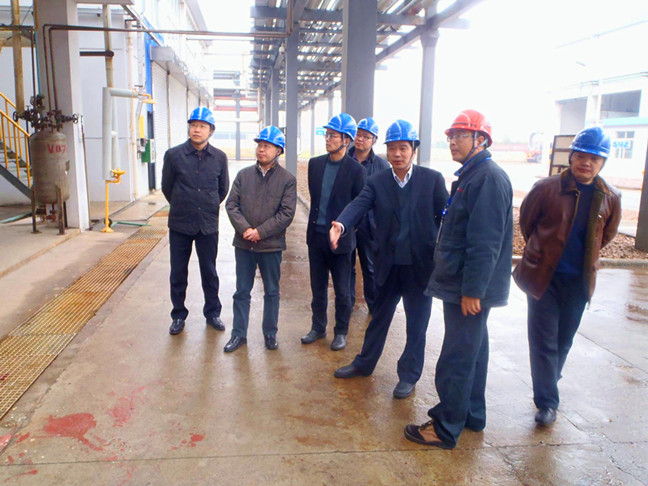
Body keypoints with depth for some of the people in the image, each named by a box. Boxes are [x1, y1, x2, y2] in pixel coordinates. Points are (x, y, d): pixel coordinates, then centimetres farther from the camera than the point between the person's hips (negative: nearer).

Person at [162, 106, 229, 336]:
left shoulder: (219, 157, -2)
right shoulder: (174, 155, -6)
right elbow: (166, 187, 6)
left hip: (208, 225, 1)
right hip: (179, 225, -1)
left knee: (209, 272, 11)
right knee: (178, 273, 9)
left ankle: (212, 313, 28)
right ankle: (178, 315, 26)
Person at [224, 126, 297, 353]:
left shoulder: (287, 179, -4)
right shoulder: (244, 175, 4)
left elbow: (287, 213, -10)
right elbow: (231, 205, 0)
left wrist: (261, 231, -16)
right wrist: (244, 229, -15)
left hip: (271, 245, -2)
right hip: (244, 243, 2)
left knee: (272, 292, 12)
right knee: (242, 291, 11)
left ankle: (270, 333, 28)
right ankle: (239, 334, 24)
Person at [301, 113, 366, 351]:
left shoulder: (356, 170, -9)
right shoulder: (315, 163, 5)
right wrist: (317, 219, 11)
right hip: (316, 235, 5)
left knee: (342, 291, 8)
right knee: (317, 287, 15)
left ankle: (341, 332, 24)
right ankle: (318, 327, 31)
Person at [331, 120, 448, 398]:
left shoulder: (432, 179, -5)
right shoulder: (376, 182, 0)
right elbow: (358, 206, -16)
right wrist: (341, 224, -37)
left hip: (421, 264, -2)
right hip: (388, 264, 2)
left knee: (417, 323, 10)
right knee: (379, 316, 19)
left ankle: (409, 375, 29)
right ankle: (365, 363, 39)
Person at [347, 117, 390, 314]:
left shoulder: (381, 165, -2)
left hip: (369, 224, -1)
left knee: (371, 267, 11)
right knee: (346, 265, 12)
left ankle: (374, 305, 25)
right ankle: (347, 303, 27)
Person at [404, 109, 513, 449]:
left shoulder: (489, 178, -18)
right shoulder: (469, 175, 14)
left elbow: (485, 242, -23)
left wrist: (472, 290, -23)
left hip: (470, 289, -10)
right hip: (460, 284, 10)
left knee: (456, 359, -1)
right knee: (472, 350, 20)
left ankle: (446, 429, 13)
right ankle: (472, 414, 35)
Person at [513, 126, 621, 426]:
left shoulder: (610, 198, -1)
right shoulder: (547, 188, -10)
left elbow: (607, 234, 17)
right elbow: (526, 220, 5)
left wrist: (586, 256, 16)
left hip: (579, 281, 3)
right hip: (544, 277, -3)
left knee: (563, 341, 14)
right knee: (544, 341, 0)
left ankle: (547, 389, 34)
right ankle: (547, 402, 10)